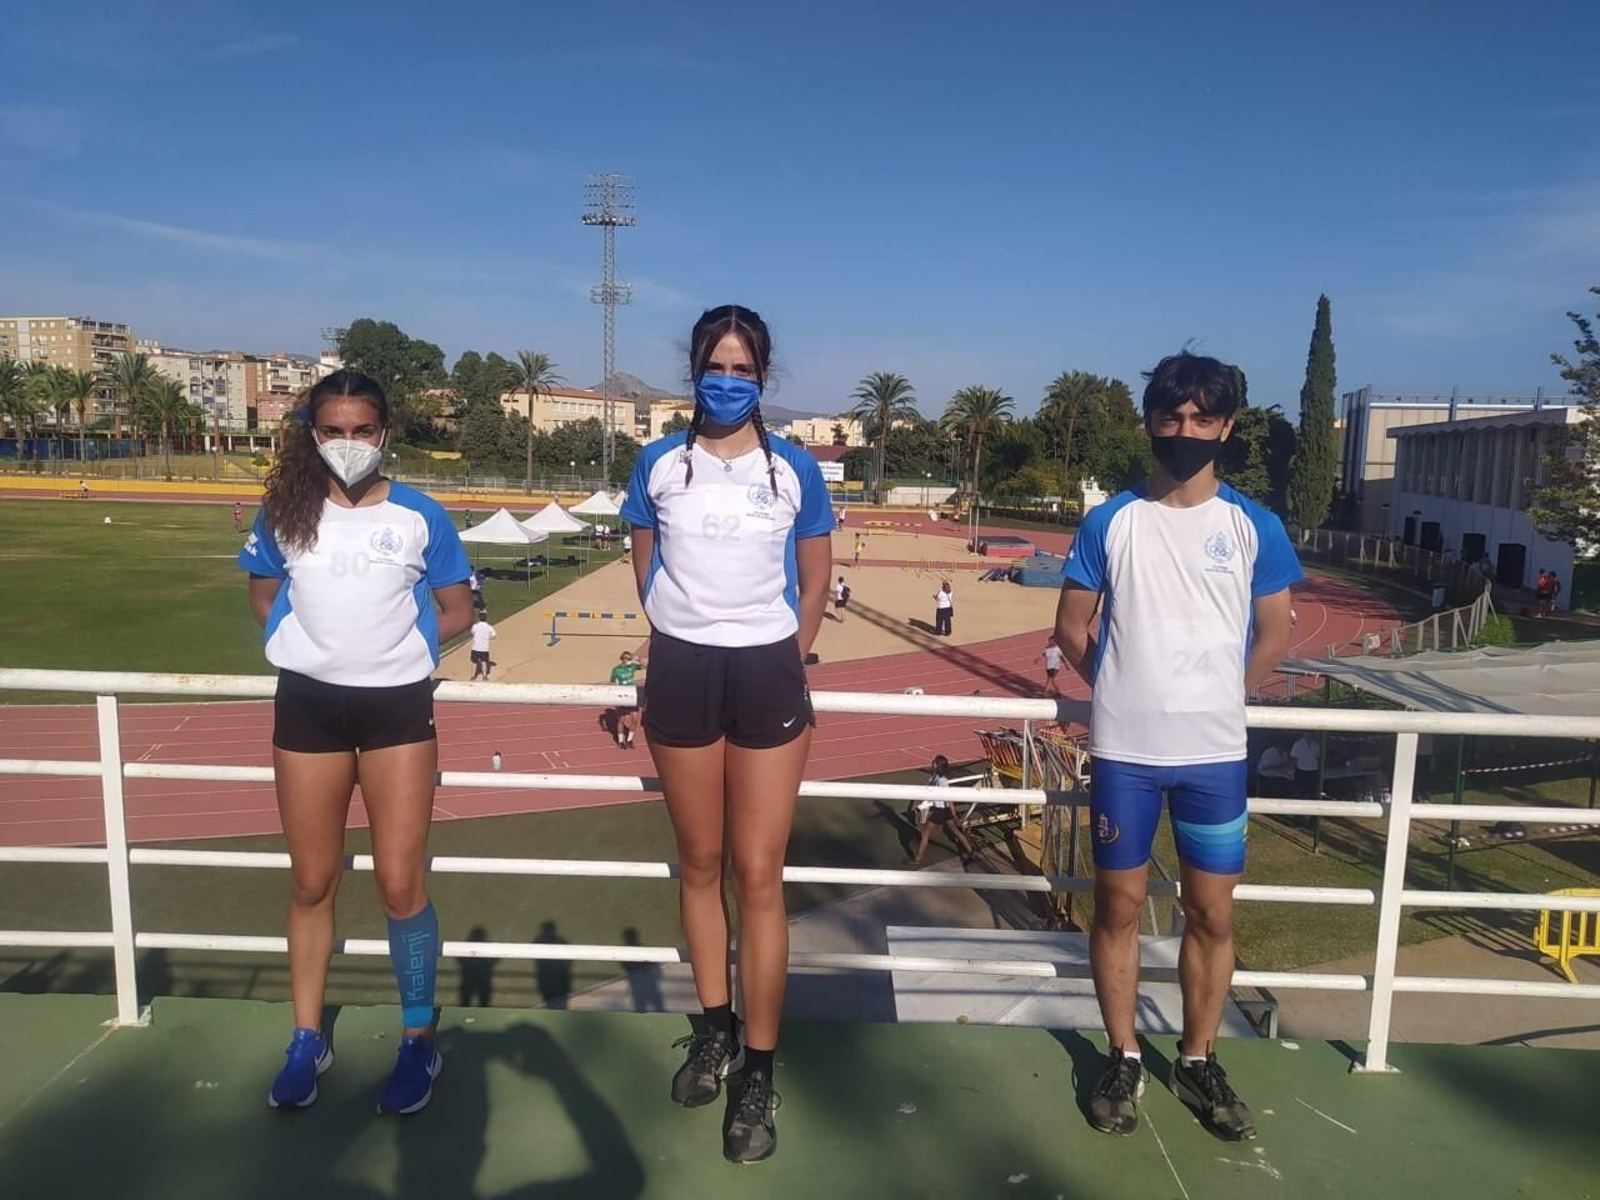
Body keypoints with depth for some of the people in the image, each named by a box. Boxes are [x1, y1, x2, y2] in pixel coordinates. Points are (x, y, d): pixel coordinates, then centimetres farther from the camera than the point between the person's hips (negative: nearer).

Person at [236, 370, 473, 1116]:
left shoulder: (420, 517, -3)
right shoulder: (285, 513, 3)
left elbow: (457, 611, 4)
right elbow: (263, 594, 15)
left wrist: (401, 640, -8)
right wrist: (306, 639, -1)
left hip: (397, 705, -2)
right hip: (308, 705, 2)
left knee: (400, 883, -1)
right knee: (312, 882, 12)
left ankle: (418, 1042, 16)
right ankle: (307, 1039, 28)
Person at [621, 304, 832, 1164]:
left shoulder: (795, 471, 0)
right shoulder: (659, 464, 3)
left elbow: (814, 583, 8)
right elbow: (645, 568, 12)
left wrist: (782, 659, 4)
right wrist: (692, 636, 8)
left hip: (768, 676, -2)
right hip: (681, 672, 2)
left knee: (759, 876, -1)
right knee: (699, 863, 13)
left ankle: (759, 1071, 10)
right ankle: (714, 1024, 31)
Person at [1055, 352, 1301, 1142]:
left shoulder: (1254, 528, 0)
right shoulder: (1111, 522, -2)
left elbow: (1274, 636, 8)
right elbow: (1071, 626, 5)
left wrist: (1215, 699, 10)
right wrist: (1128, 690, 7)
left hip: (1215, 752, 1)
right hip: (1123, 750, 0)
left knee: (1212, 913, 9)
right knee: (1119, 904, 9)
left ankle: (1198, 1062, 28)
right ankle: (1122, 1059, 26)